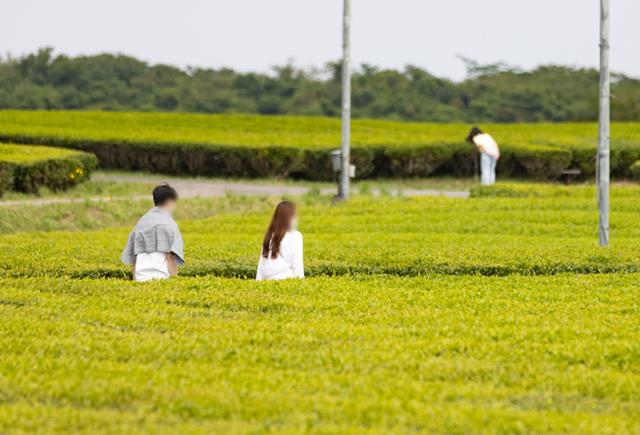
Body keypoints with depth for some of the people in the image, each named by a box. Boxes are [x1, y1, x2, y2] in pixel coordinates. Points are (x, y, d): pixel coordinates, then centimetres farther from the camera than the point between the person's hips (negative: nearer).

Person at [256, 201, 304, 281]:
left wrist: (259, 281, 16)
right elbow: (297, 264, -8)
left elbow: (261, 263, 13)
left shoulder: (270, 236, 11)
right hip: (286, 280, -6)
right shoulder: (295, 236, -4)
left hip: (269, 280, 6)